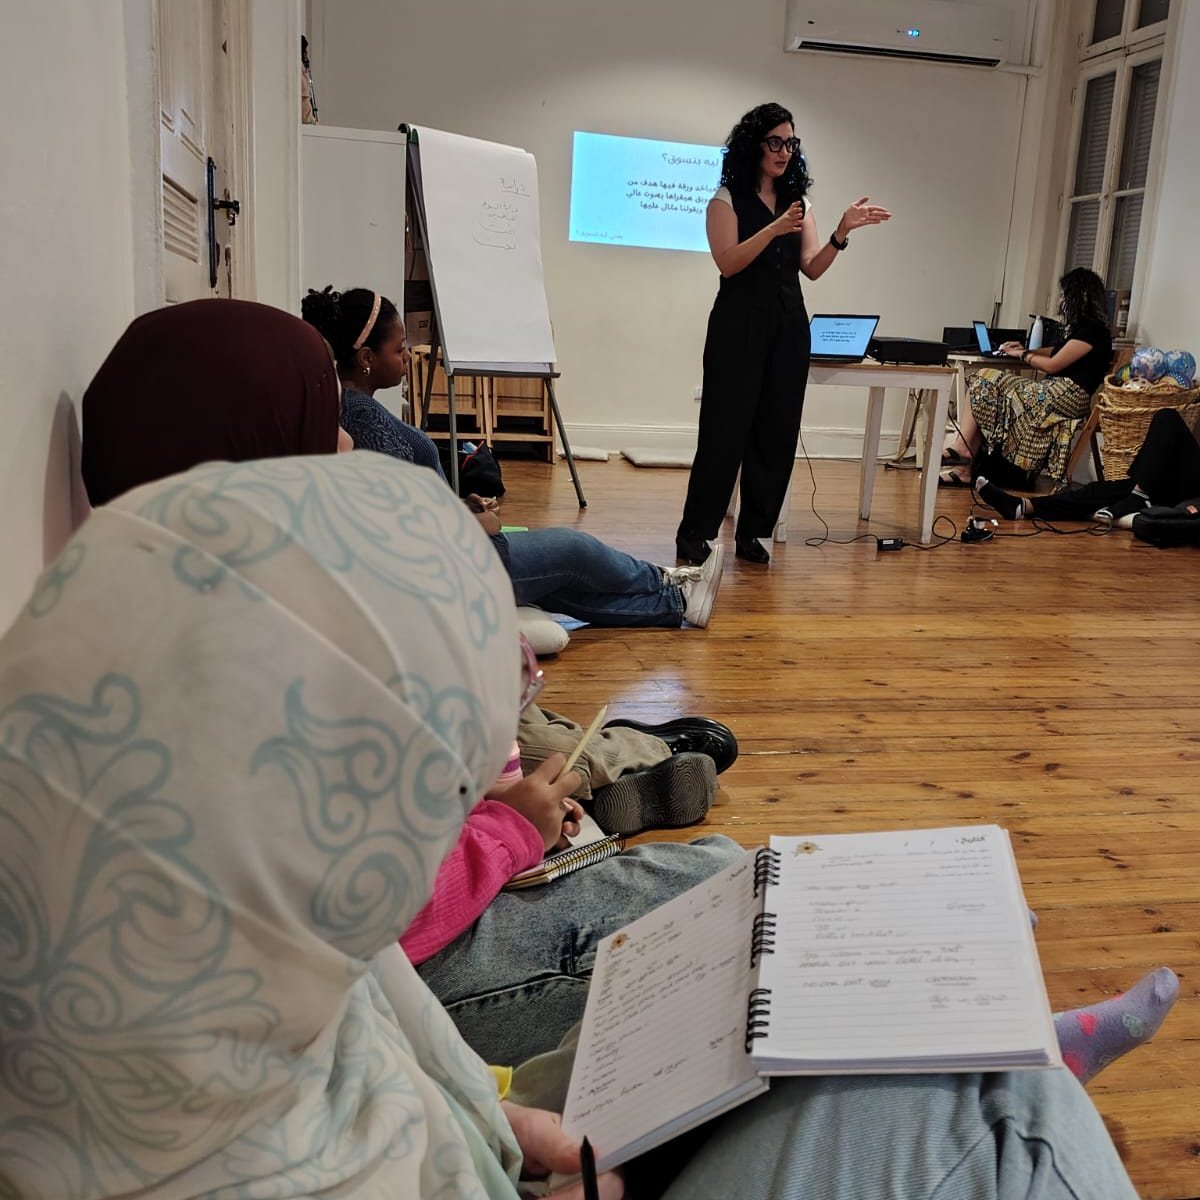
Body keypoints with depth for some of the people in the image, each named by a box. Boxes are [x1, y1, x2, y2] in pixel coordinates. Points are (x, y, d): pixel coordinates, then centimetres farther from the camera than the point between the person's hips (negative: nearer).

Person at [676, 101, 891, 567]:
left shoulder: (799, 202, 14)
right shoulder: (728, 198, 0)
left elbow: (812, 268, 4)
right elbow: (727, 263, -13)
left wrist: (842, 233, -12)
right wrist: (774, 229, -25)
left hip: (788, 326, 5)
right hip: (740, 323, -5)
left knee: (776, 432, 3)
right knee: (726, 429, -6)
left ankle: (752, 532, 12)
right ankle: (694, 533, 3)